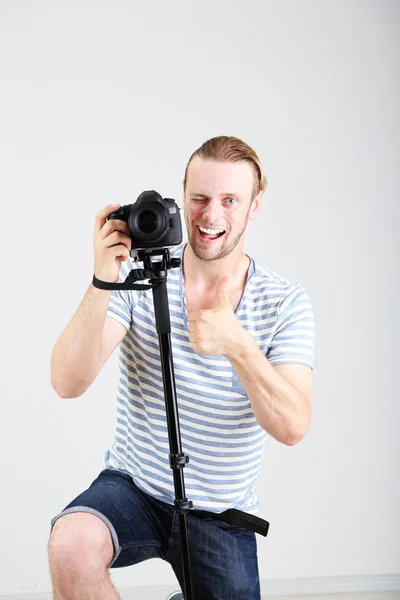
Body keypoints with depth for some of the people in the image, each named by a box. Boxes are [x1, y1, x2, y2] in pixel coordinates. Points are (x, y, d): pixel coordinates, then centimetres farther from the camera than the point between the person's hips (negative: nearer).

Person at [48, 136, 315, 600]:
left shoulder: (286, 302, -9)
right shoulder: (139, 275, -8)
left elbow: (292, 426, -20)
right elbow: (68, 383, -18)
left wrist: (237, 344, -36)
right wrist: (102, 284, -32)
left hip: (223, 514, 2)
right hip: (132, 488, -1)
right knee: (72, 545, -31)